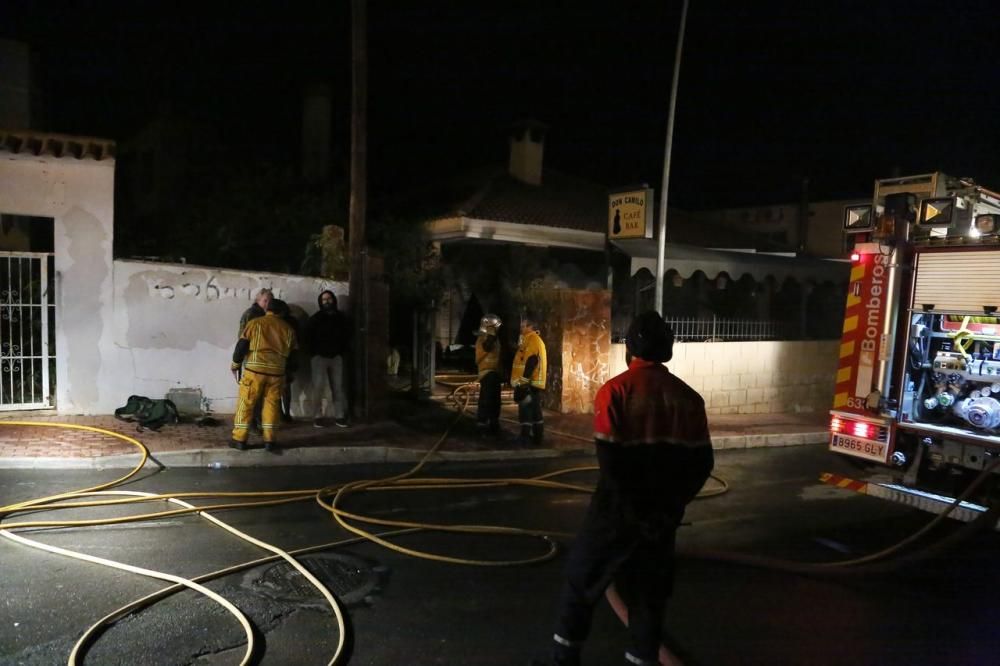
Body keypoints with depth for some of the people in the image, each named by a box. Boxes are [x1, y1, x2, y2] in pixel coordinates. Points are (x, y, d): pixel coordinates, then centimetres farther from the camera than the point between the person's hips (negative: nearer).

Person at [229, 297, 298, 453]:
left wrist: (235, 365, 11)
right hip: (277, 372, 2)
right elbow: (292, 355, 12)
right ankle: (269, 440, 10)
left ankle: (240, 439, 9)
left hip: (254, 369, -2)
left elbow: (241, 345, -2)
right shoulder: (288, 329, 10)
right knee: (272, 405, 10)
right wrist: (288, 371, 26)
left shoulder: (255, 323, 1)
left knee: (245, 404, 6)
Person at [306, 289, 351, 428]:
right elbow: (308, 337, 1)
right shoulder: (315, 318, 0)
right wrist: (314, 352, -7)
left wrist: (344, 354, 6)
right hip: (320, 357, -3)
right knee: (318, 387, -9)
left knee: (338, 387, 2)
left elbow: (347, 337, 14)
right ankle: (317, 416, -1)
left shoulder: (341, 317, 8)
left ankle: (339, 416, 7)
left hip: (337, 357, 3)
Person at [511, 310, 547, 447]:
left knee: (526, 411, -8)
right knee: (535, 411, 11)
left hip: (529, 384, -10)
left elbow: (531, 362, -21)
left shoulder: (532, 339, -13)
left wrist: (523, 382, -23)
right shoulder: (533, 339, 21)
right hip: (534, 383, 10)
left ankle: (526, 438, -8)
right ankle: (537, 438, 15)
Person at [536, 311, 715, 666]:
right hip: (663, 511, 4)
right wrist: (672, 501, 12)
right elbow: (701, 462, 3)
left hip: (618, 508, -4)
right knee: (650, 586, 16)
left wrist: (630, 508, -10)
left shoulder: (616, 390, -13)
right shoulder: (688, 396, 1)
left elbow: (610, 458, -19)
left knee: (583, 576, 12)